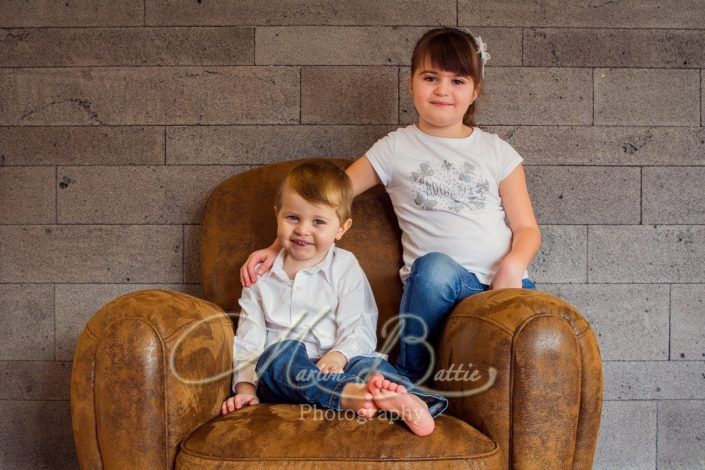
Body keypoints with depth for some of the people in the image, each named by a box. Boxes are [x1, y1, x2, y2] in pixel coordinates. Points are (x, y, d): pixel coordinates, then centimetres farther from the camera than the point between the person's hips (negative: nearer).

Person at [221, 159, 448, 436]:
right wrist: (245, 387, -4)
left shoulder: (345, 267, 9)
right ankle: (353, 395, -56)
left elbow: (359, 329, -2)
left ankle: (409, 401, -62)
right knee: (282, 350, -33)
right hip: (281, 373, 1)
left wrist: (338, 355, -23)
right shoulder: (262, 275, 14)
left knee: (368, 363, -31)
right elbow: (248, 341, 11)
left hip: (335, 366, 0)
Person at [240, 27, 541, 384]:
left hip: (502, 284, 2)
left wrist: (512, 265, -11)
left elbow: (527, 228, 12)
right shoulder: (396, 148, 11)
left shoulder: (497, 151, 15)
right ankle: (410, 381, -14)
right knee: (435, 265, -38)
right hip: (434, 286, -2)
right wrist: (276, 248, -1)